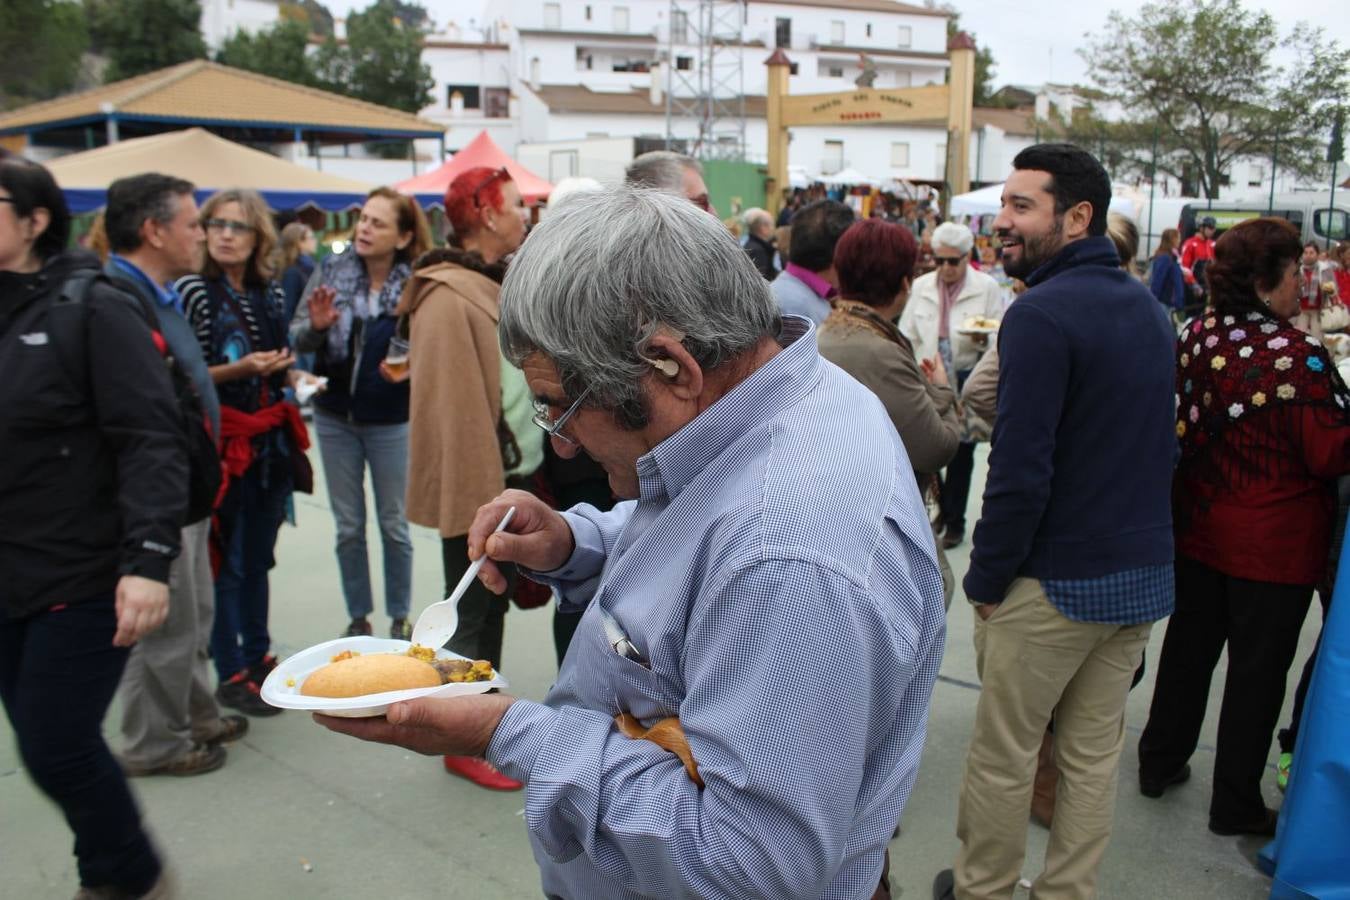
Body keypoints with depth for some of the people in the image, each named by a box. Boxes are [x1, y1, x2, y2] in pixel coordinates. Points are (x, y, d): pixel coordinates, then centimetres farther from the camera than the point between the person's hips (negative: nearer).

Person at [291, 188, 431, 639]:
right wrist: (316, 326, -24)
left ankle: (399, 618, 26)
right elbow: (297, 340, -3)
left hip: (391, 420, -3)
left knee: (394, 525, 10)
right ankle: (358, 618, 27)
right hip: (335, 417, 3)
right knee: (348, 526, 13)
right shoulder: (331, 270, -3)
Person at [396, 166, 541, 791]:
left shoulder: (496, 284, 13)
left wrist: (524, 473, 14)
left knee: (493, 605, 18)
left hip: (510, 476, 9)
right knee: (470, 613, 4)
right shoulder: (448, 298, -18)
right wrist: (479, 495, -22)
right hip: (477, 485, -9)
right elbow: (452, 405, -22)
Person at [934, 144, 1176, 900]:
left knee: (1003, 752, 10)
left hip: (1056, 581, -8)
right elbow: (1163, 445, 16)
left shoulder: (1043, 313, -18)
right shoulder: (1150, 308, 9)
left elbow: (1020, 469, -22)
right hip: (1145, 575, 8)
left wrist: (986, 578, -12)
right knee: (1096, 751, 17)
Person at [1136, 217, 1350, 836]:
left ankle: (1160, 763, 34)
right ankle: (1235, 803, 22)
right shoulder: (1297, 356, -22)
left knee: (1189, 647, 19)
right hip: (1275, 545, -5)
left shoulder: (1195, 339, -4)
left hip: (1198, 530, 6)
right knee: (1258, 668, 9)